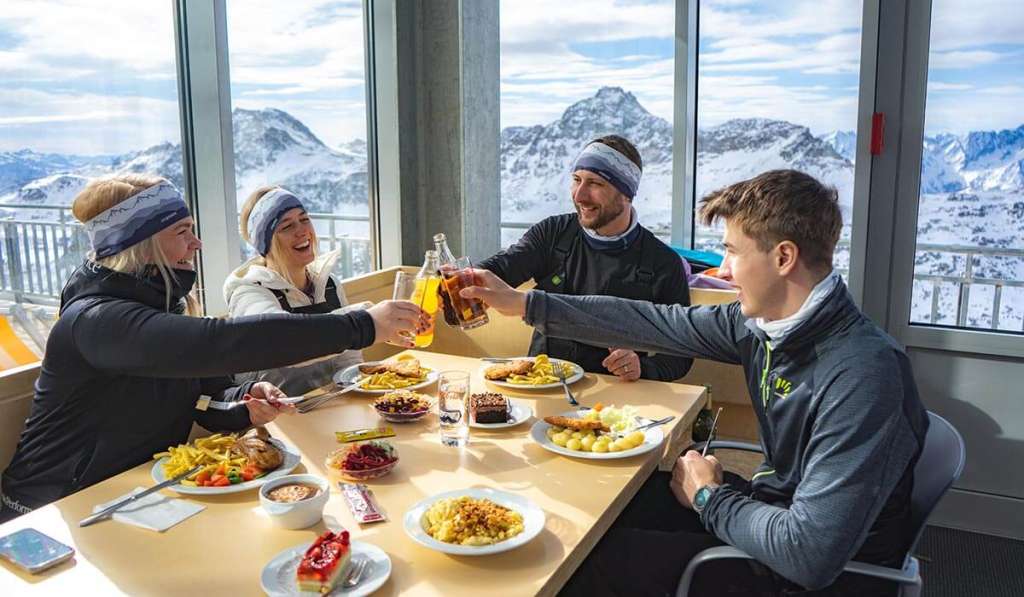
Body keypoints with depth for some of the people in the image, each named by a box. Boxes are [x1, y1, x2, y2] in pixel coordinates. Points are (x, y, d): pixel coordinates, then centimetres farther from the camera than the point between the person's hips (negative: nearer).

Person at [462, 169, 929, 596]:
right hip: (773, 508, 7)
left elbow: (811, 555, -34)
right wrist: (525, 304, 6)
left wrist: (709, 498, -16)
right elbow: (656, 323, 3)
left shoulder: (862, 375, -32)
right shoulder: (759, 322, -7)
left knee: (592, 559, -4)